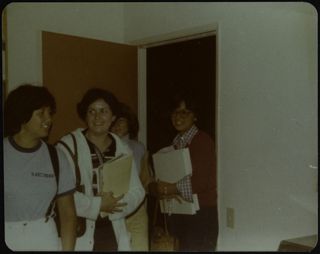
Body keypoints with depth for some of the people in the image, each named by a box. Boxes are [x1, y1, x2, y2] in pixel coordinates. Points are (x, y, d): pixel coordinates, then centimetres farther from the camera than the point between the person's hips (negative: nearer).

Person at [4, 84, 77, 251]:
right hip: (7, 238, -1)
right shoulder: (5, 154, -7)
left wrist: (67, 249, -10)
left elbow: (68, 212, -2)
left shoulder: (55, 157, -2)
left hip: (44, 239, 2)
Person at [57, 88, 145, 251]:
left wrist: (112, 206, -12)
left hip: (113, 232, 4)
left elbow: (137, 191, 4)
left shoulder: (122, 149, 6)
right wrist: (97, 205, -16)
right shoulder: (68, 145, -7)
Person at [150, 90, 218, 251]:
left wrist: (176, 187, -16)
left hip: (201, 214, -6)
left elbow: (209, 180, -17)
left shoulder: (203, 141, -10)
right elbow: (155, 181, 8)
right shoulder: (173, 144, 10)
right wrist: (163, 190, -13)